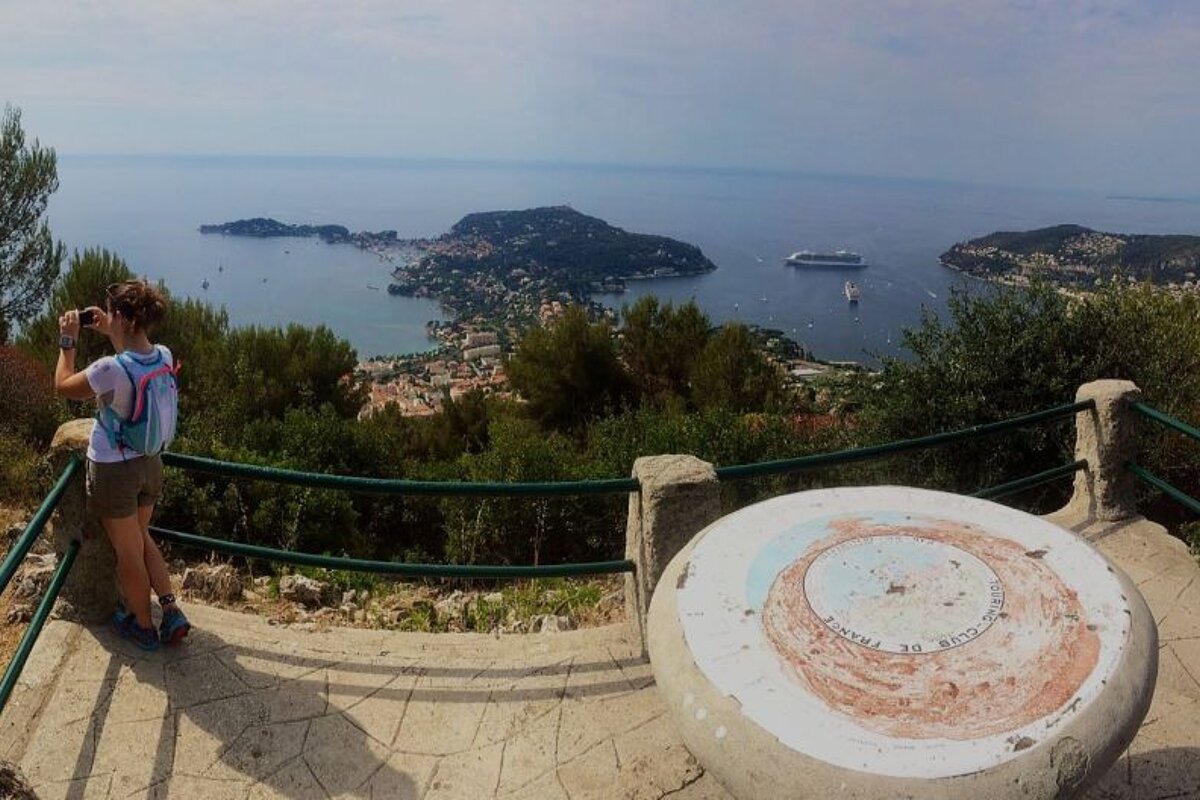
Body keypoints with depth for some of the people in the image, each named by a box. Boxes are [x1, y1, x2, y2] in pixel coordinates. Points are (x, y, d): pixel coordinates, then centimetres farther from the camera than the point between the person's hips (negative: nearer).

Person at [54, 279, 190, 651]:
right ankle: (172, 612, 20)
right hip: (150, 463, 6)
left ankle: (143, 627, 29)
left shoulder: (109, 369, -28)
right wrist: (109, 334, 12)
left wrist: (68, 341, 2)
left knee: (128, 552, 12)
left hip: (114, 470, -6)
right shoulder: (164, 356, -9)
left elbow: (63, 386, -7)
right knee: (142, 538, 25)